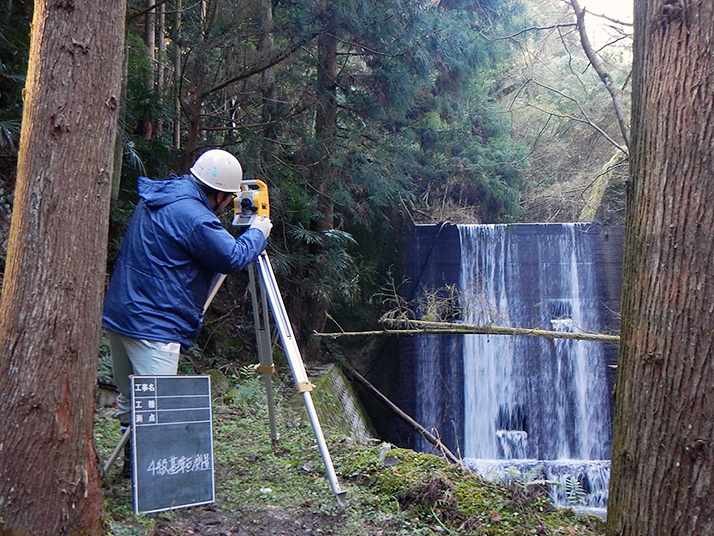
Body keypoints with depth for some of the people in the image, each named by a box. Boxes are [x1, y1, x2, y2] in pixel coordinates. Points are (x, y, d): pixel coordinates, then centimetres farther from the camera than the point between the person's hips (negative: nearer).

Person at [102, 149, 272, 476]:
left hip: (118, 315, 10)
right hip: (153, 326, -10)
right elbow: (233, 258, -14)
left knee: (131, 400, 20)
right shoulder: (192, 216, -19)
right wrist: (258, 233, 4)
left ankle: (134, 461, 33)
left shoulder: (155, 201, 12)